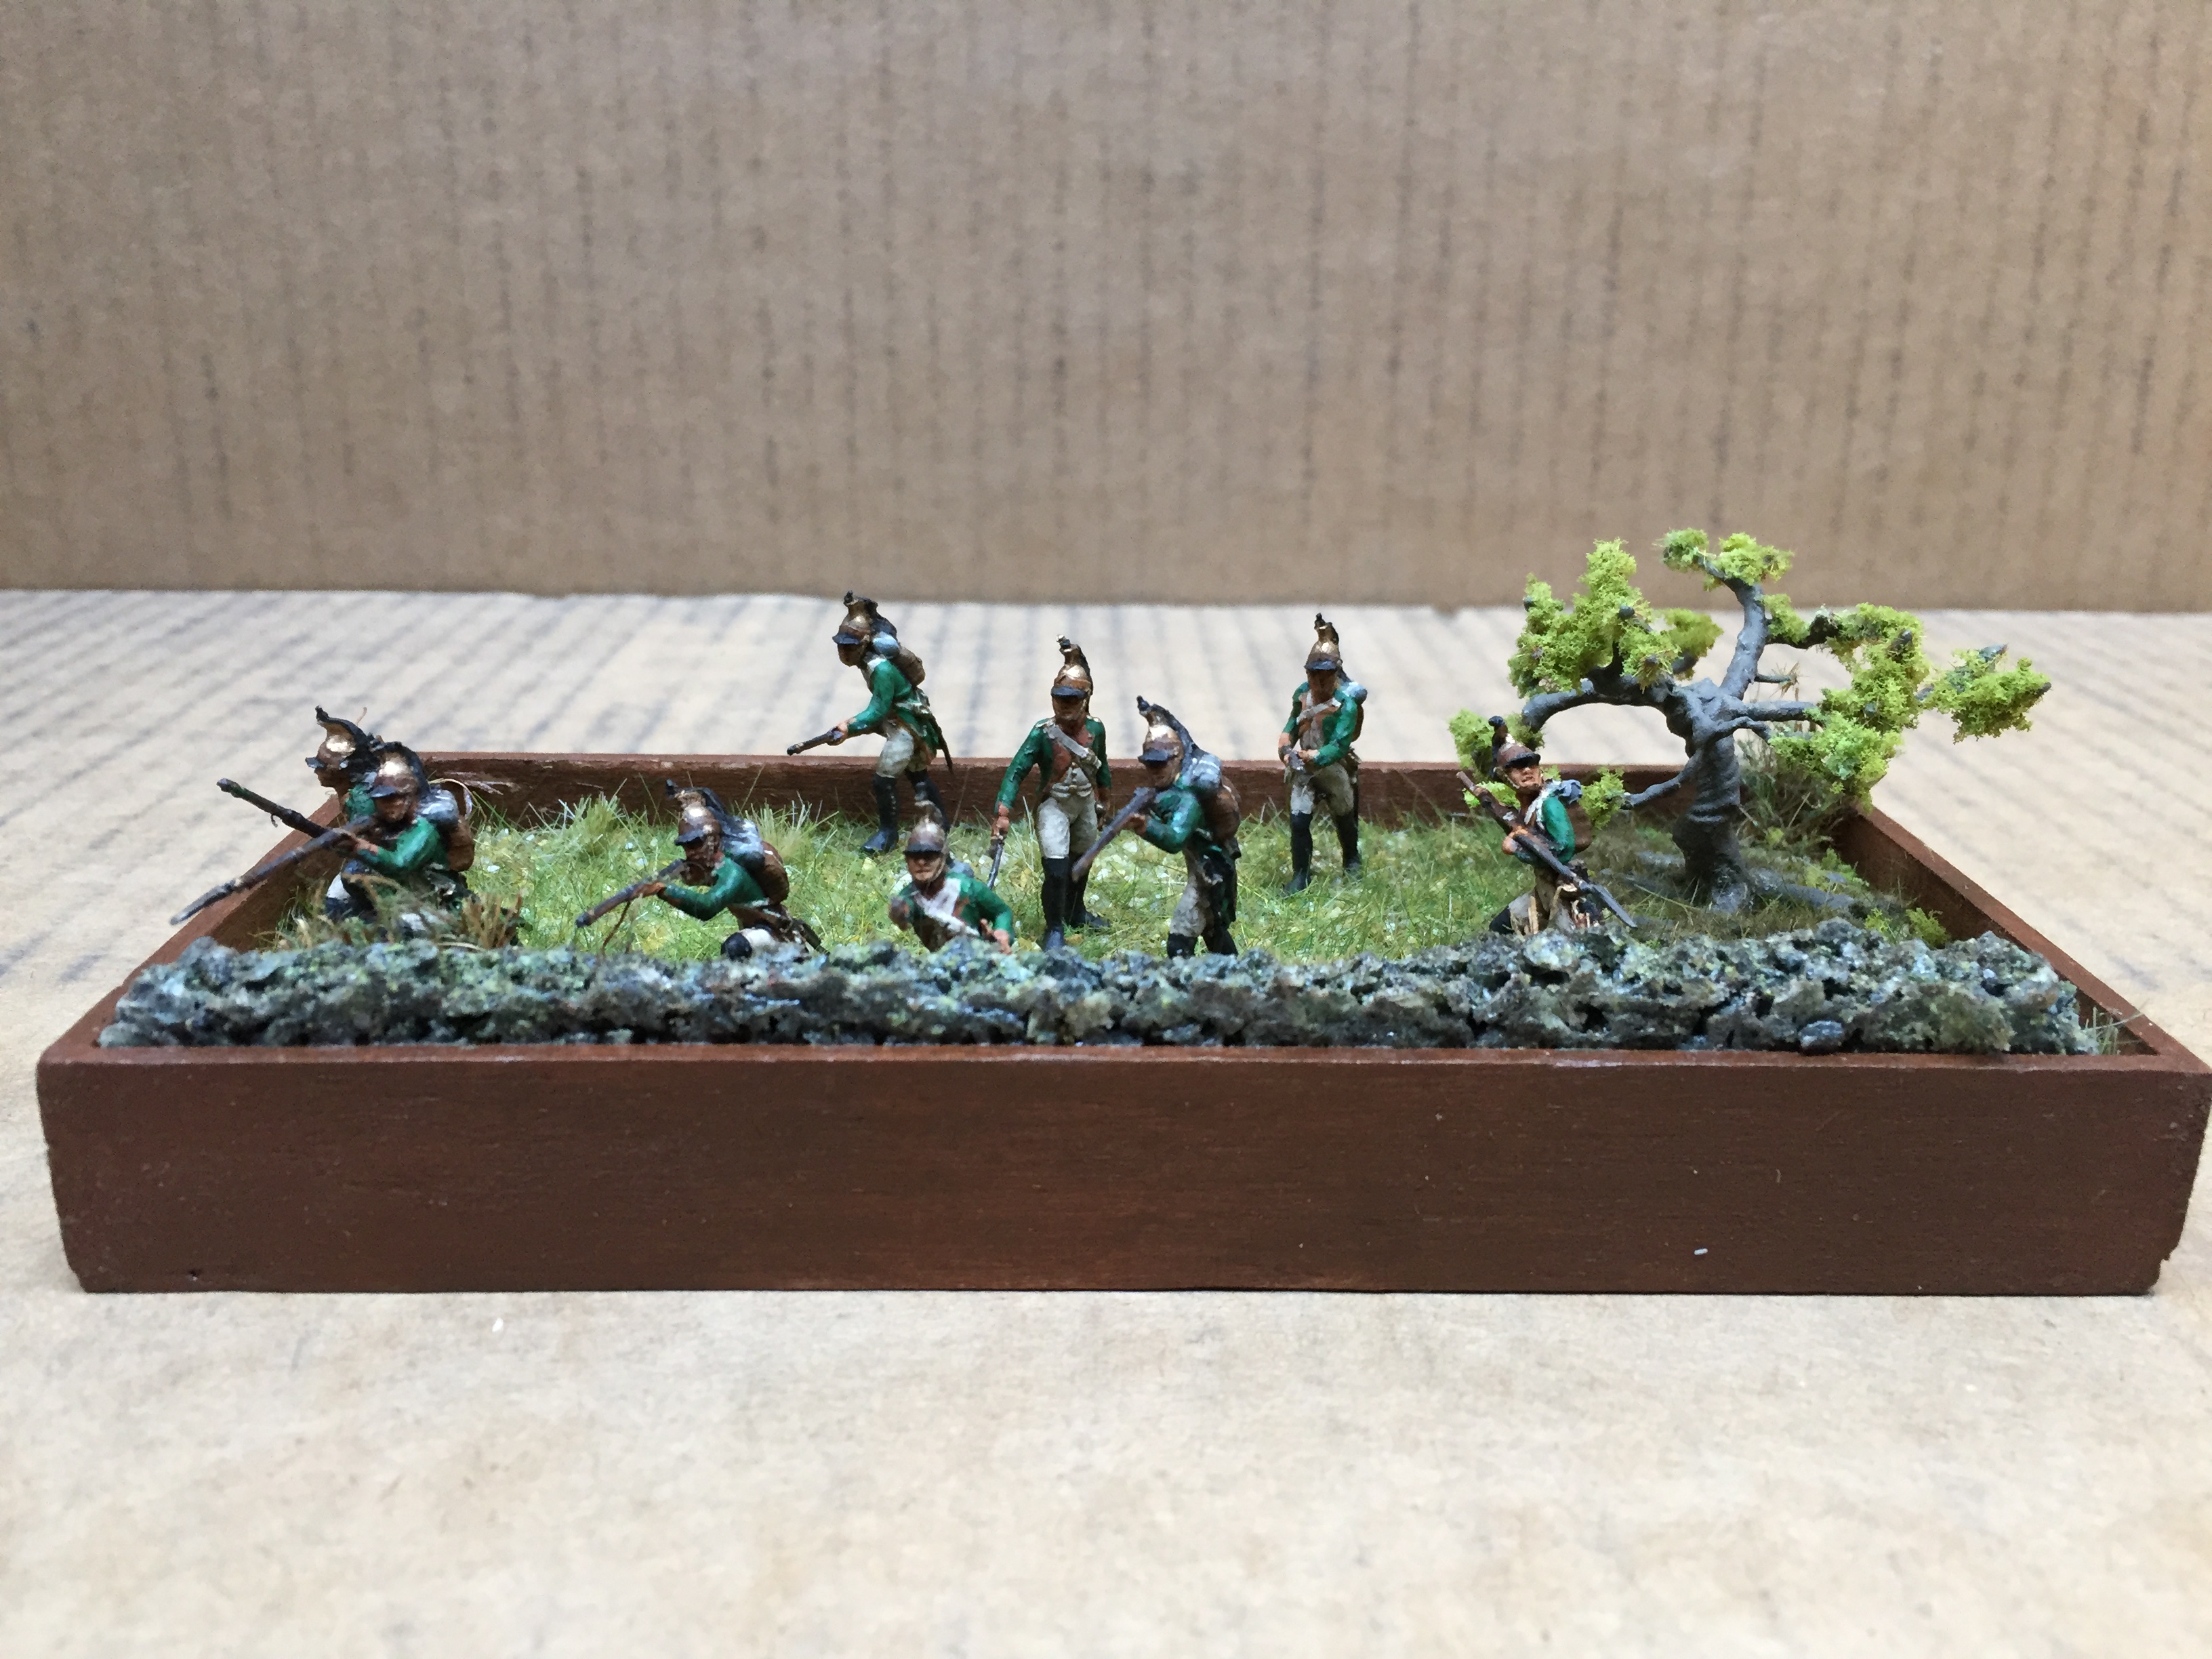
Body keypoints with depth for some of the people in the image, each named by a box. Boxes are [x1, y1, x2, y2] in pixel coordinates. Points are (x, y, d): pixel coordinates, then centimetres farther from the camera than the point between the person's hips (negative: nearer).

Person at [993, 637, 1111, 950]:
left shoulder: (1095, 730, -9)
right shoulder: (1042, 733, -20)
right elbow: (1016, 771, -19)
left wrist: (1105, 798, 21)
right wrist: (1003, 814, -26)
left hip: (1086, 803, 5)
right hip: (1054, 806, -5)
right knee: (1056, 871, -14)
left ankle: (1074, 912, 46)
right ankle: (1054, 929, 3)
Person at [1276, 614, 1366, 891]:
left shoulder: (1346, 704, -23)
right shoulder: (1302, 695, -7)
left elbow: (1340, 745, -29)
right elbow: (1294, 723, 8)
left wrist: (1316, 757, -39)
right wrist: (1285, 746, -10)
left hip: (1334, 768, -3)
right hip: (1304, 768, 3)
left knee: (1344, 817, 20)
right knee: (1298, 820, -6)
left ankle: (1352, 860, 47)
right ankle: (1301, 874, 7)